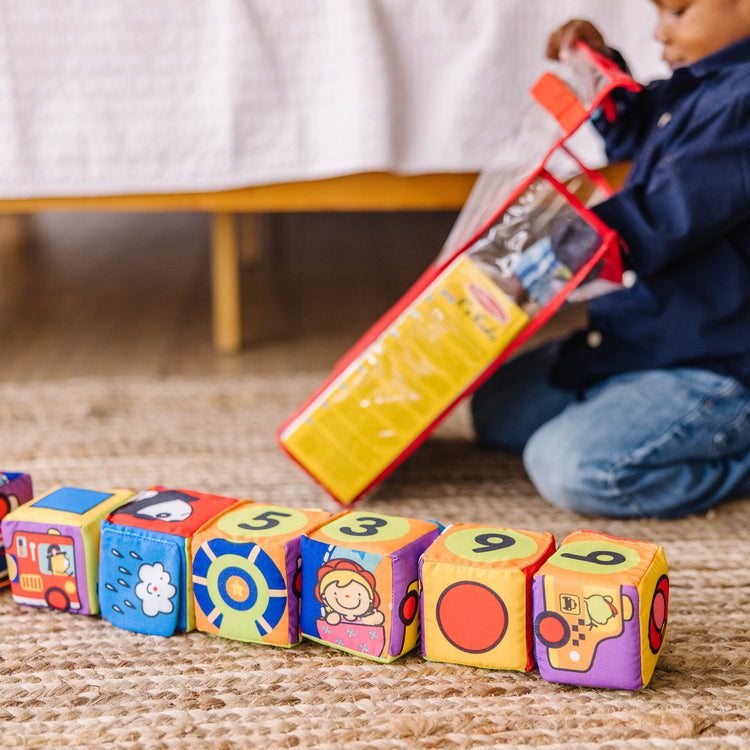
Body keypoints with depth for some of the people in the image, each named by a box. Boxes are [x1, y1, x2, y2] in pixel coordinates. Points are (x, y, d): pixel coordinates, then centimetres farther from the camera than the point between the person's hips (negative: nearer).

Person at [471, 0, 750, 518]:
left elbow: (653, 226, -27)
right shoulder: (692, 87, 9)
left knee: (569, 465, -27)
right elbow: (629, 134, 32)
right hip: (630, 338, 11)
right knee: (495, 412, 18)